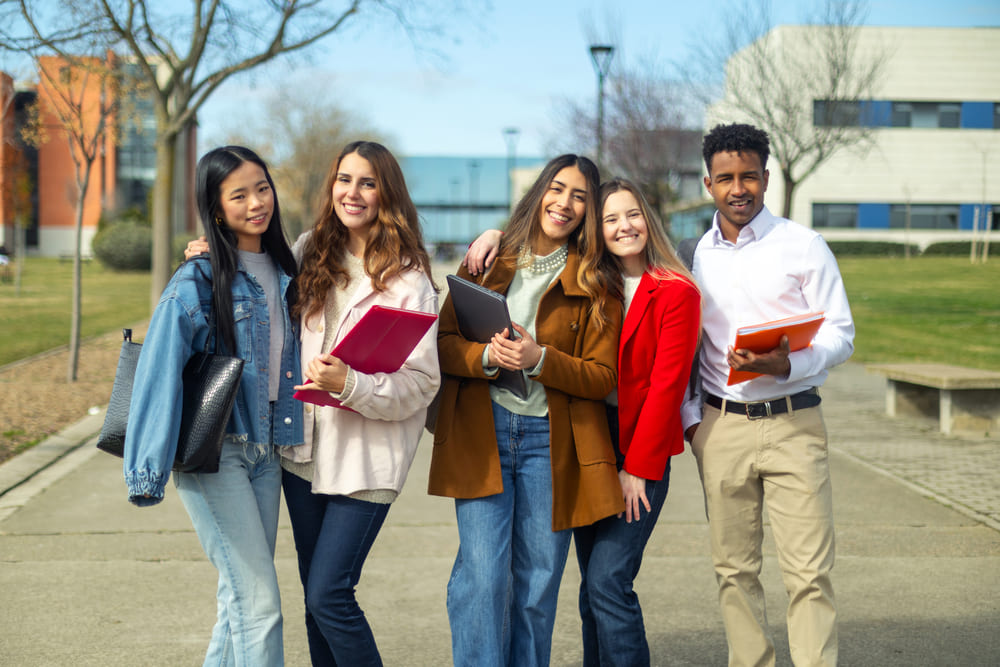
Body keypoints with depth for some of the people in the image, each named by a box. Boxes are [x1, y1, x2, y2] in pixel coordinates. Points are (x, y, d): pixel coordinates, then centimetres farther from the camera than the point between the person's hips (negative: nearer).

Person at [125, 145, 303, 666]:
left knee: (243, 599, 11)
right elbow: (159, 374, -16)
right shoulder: (197, 283, -12)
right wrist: (149, 472, -21)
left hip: (264, 449, 7)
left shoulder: (282, 273, 9)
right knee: (258, 604, -10)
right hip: (211, 451, -7)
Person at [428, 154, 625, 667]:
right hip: (481, 435, 0)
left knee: (538, 581, 6)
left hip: (550, 441, 0)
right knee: (482, 574, -9)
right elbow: (442, 342, 6)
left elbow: (602, 377, 0)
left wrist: (539, 359, -16)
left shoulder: (595, 284, 6)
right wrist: (487, 355, -15)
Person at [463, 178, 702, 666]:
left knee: (607, 581, -12)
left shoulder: (677, 293, -7)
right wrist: (495, 235, 0)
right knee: (593, 583, 8)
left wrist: (637, 467, -12)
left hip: (639, 450, -5)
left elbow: (667, 385, -10)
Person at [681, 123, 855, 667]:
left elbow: (841, 336, -2)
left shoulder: (804, 246, 1)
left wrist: (786, 365, -20)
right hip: (720, 424, 3)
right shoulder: (696, 255, 10)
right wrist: (691, 419, 6)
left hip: (792, 423, -3)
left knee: (809, 571, -7)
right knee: (734, 569, 7)